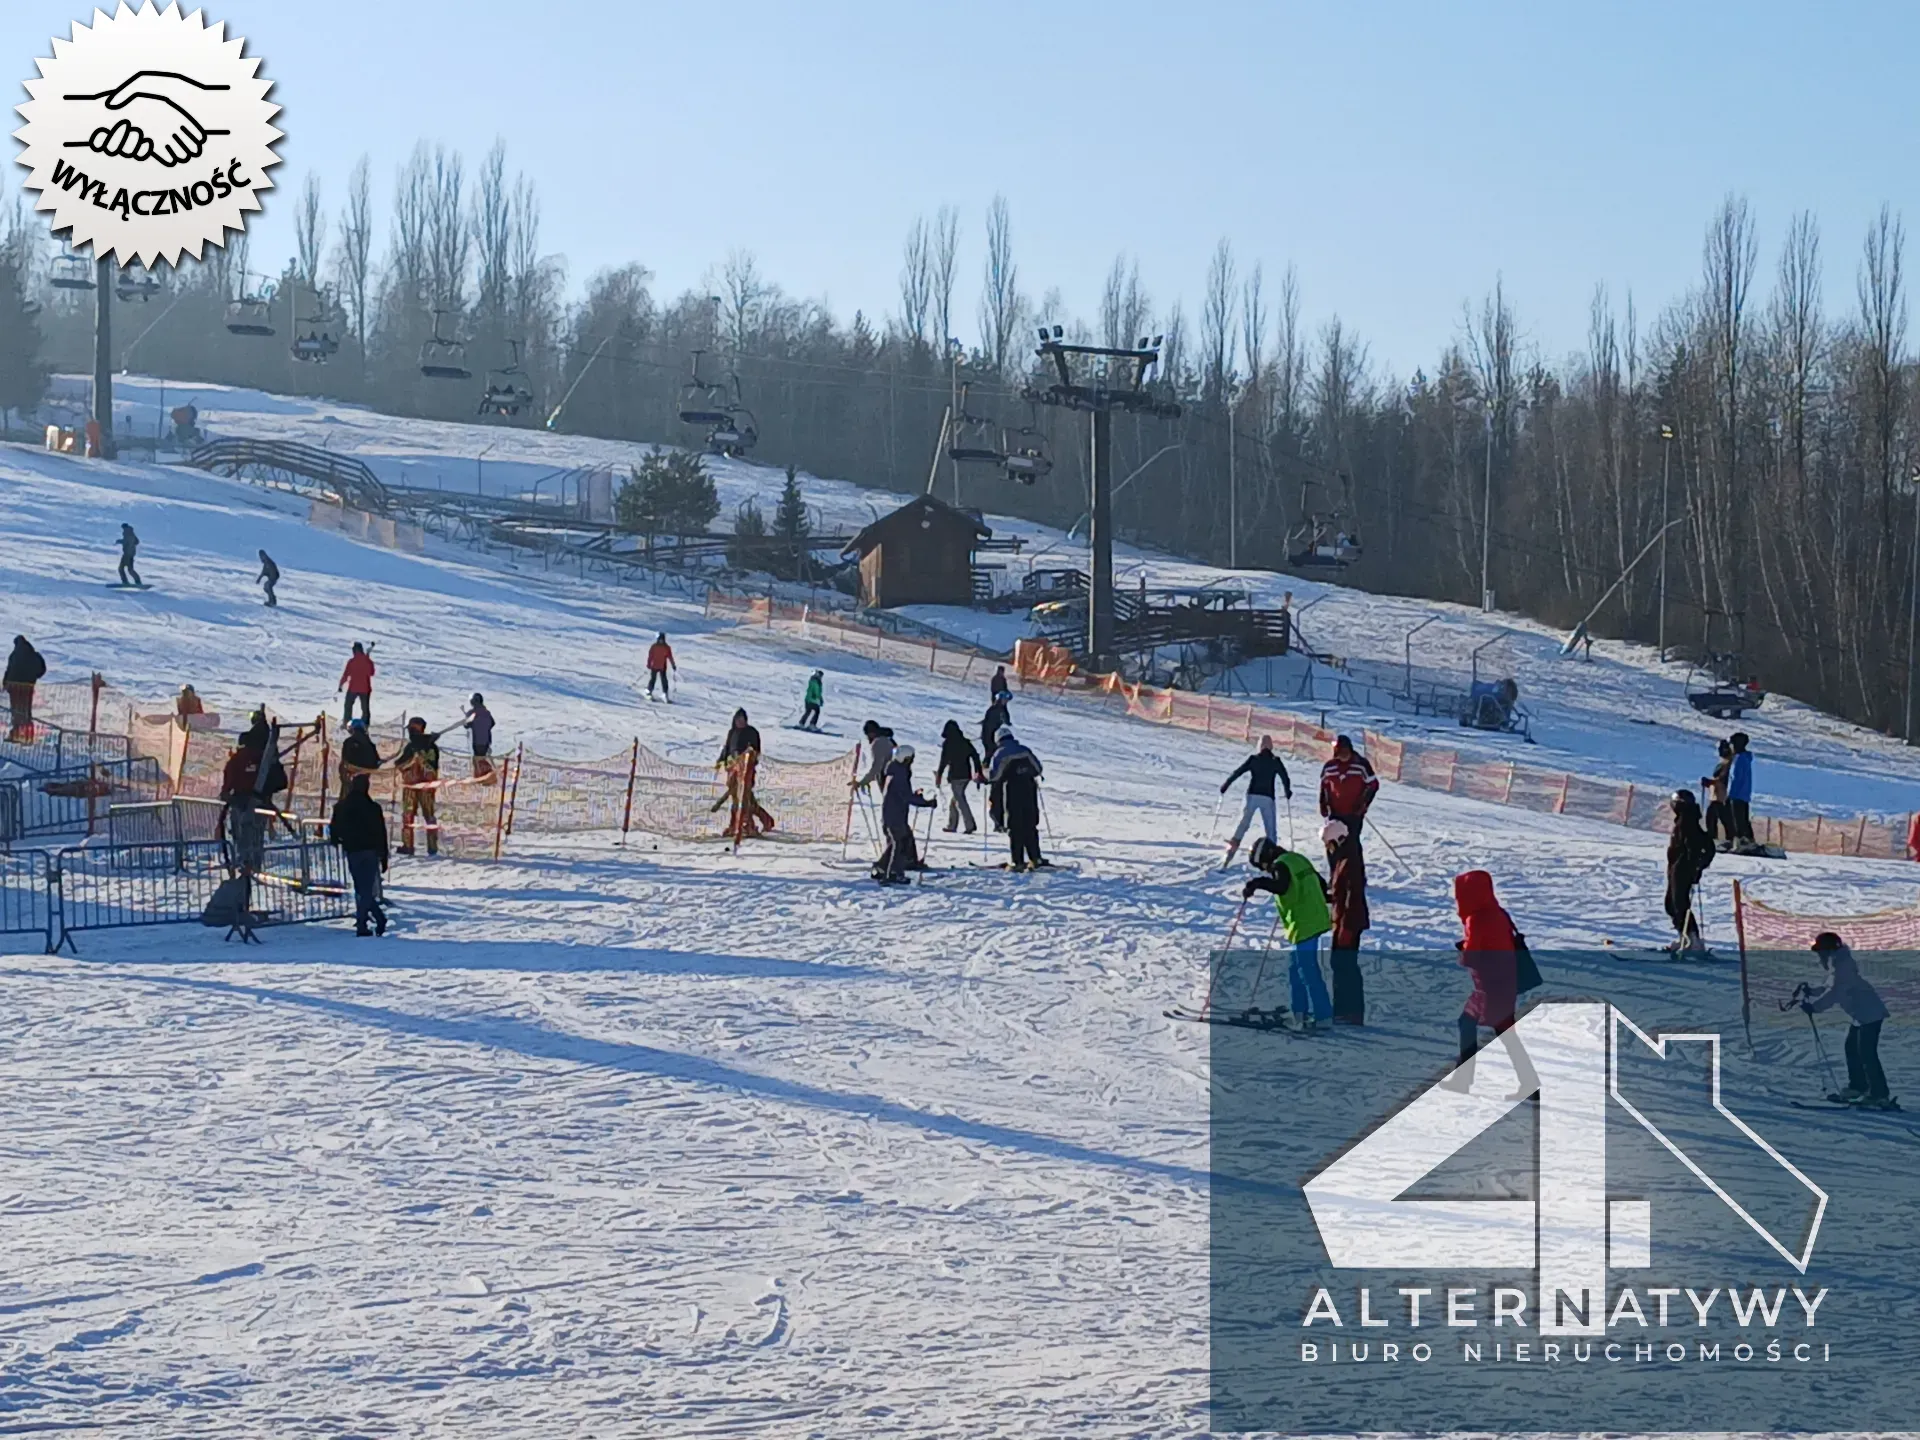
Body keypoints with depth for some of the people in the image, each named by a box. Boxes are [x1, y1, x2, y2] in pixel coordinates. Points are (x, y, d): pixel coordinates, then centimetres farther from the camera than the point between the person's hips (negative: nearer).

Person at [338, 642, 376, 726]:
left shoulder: (351, 661, -13)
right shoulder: (368, 661, -7)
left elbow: (346, 674, -10)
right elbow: (371, 673, 8)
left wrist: (340, 686, 1)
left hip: (353, 688, -2)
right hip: (365, 688, 2)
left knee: (348, 706, 14)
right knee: (365, 708, 12)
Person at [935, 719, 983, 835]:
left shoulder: (947, 743, -6)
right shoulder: (965, 742, 10)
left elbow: (944, 761, -11)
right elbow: (975, 756, 9)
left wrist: (939, 775, -5)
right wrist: (978, 772, 13)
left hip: (955, 775, -6)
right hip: (966, 775, 6)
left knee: (960, 800, -9)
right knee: (955, 799, 19)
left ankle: (970, 825, -21)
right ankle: (952, 825, 21)